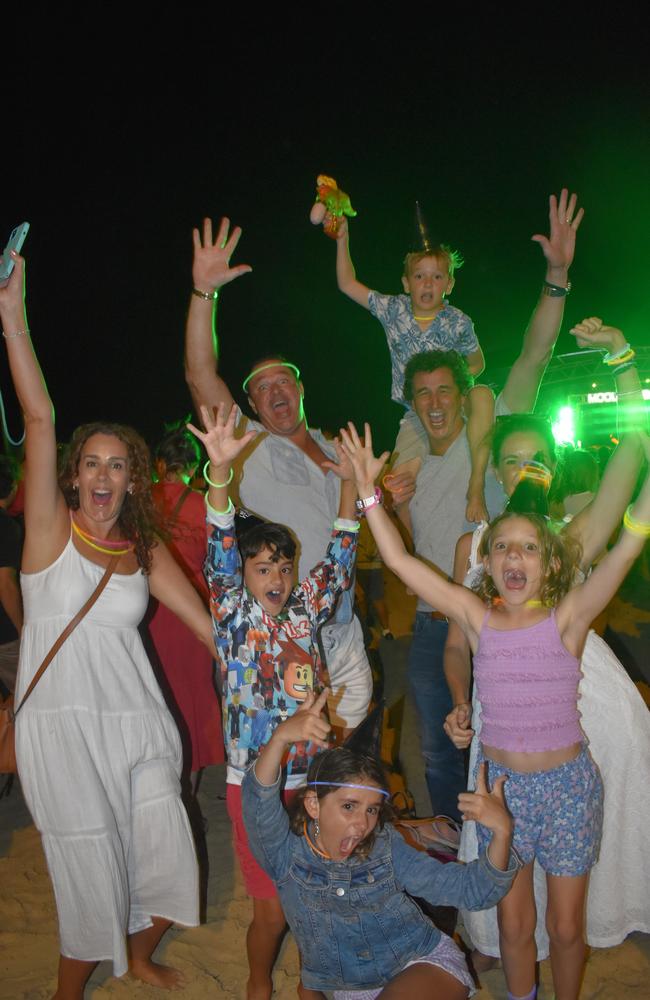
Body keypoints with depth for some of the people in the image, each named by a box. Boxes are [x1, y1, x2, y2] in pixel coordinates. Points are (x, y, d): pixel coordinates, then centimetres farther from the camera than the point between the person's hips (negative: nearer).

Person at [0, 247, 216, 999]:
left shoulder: (147, 554, 7)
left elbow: (210, 627, 8)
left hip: (135, 724, 4)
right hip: (63, 726, -4)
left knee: (167, 858, 9)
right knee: (94, 877, 4)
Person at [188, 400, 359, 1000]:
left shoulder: (305, 610, 4)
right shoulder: (235, 617, -7)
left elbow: (340, 556, 3)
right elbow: (220, 553, -20)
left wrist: (350, 482, -6)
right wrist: (220, 471, -34)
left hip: (311, 776, 4)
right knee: (272, 909, 6)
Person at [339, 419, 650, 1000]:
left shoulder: (567, 616, -12)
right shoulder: (478, 617, -7)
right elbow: (399, 560, -9)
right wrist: (368, 491, -14)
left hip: (568, 783, -1)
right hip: (500, 782, 2)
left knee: (566, 925, 13)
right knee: (513, 922, 14)